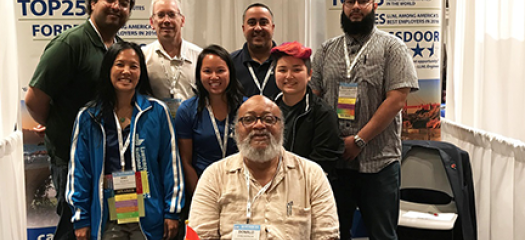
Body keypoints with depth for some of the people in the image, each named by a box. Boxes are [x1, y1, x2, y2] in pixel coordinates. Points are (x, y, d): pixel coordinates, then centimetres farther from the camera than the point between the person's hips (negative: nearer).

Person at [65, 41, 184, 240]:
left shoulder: (157, 111, 0)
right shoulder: (88, 117, 3)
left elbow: (170, 162, 1)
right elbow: (78, 169, 6)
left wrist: (172, 212, -1)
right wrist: (81, 219, 4)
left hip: (148, 218, -1)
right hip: (107, 221, 1)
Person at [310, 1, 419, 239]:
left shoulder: (391, 47, -1)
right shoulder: (327, 49, 11)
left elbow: (396, 99, -10)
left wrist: (359, 140, -14)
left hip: (379, 161, -3)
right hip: (333, 160, 4)